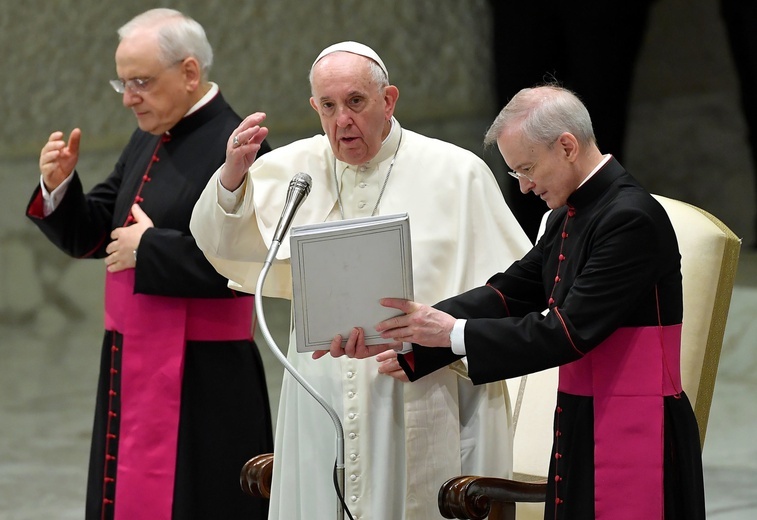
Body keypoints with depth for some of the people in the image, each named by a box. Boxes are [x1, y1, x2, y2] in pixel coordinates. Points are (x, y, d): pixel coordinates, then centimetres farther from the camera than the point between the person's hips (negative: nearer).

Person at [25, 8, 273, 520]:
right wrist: (59, 186, -2)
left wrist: (150, 247, -16)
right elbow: (90, 234, 18)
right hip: (129, 369, 8)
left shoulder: (236, 149, -14)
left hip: (199, 382, -8)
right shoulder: (147, 142, 12)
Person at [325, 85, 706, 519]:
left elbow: (570, 332, -22)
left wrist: (454, 332, -18)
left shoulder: (632, 219, -18)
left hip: (634, 438, -9)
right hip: (581, 428, 9)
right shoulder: (569, 216, 12)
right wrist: (402, 334, -2)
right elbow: (508, 294, 9)